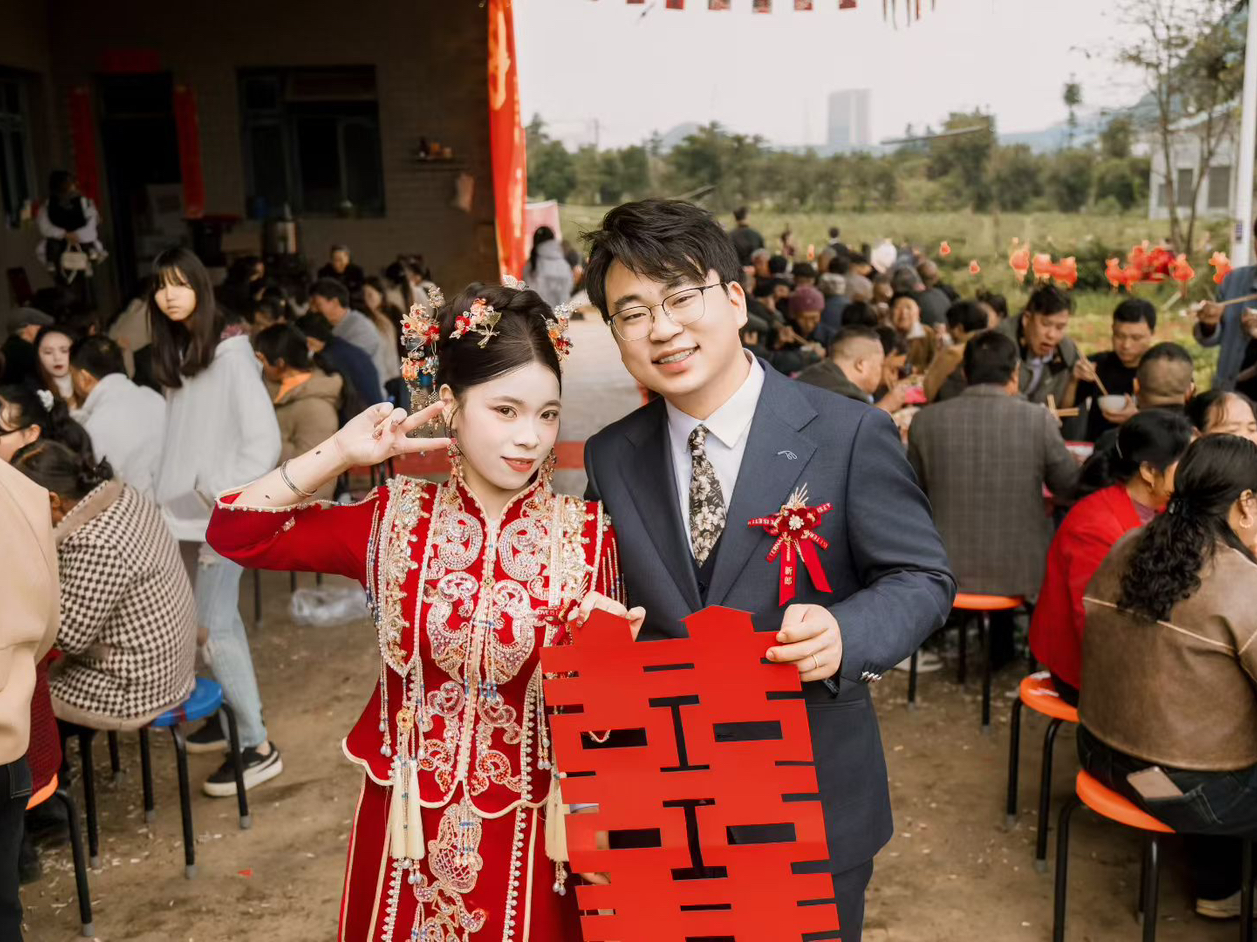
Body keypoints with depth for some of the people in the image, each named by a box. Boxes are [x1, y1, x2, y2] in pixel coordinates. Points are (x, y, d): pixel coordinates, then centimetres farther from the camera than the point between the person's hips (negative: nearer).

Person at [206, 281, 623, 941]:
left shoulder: (586, 535, -8)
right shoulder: (397, 519, -5)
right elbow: (234, 530, -5)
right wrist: (340, 453, -12)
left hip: (530, 835, -1)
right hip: (409, 827, 1)